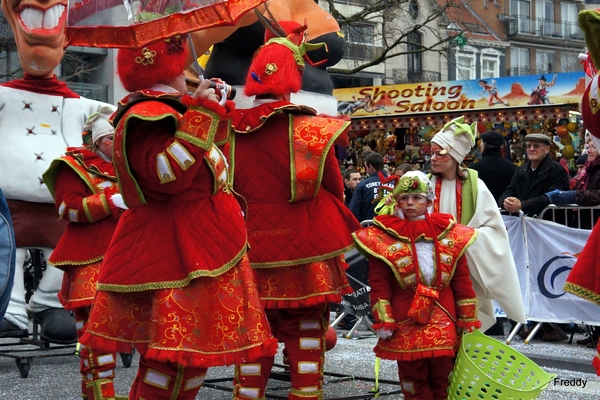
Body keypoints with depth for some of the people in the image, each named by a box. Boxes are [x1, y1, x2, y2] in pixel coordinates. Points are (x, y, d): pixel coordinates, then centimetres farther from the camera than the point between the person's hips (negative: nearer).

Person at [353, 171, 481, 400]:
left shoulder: (449, 234, 4)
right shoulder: (384, 237, -4)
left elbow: (462, 280, 6)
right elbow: (379, 284, -5)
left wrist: (468, 319, 5)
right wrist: (383, 321, -11)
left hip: (443, 323, 2)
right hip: (405, 322, -2)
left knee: (443, 376, 9)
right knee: (413, 377, 9)